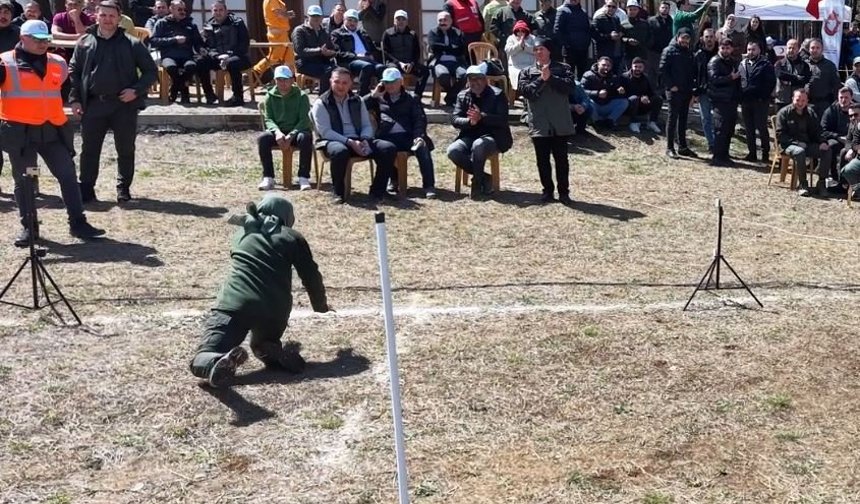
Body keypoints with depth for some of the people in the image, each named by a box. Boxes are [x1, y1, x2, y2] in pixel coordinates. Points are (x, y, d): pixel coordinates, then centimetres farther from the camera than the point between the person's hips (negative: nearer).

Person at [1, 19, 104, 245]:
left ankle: (78, 223, 8)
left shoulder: (58, 64, 8)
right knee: (23, 180, 6)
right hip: (19, 131, -3)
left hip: (51, 129, 3)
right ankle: (28, 227, 17)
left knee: (68, 174, 1)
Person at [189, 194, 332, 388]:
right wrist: (320, 305, 39)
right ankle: (278, 354, -5)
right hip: (273, 309, 1)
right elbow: (311, 276, 19)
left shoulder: (241, 234, 27)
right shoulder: (292, 237, 16)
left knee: (201, 360, -5)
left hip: (233, 304, -1)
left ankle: (219, 363, -42)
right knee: (263, 344, 32)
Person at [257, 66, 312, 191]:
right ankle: (268, 178, -27)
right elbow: (268, 119, 2)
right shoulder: (270, 96, 6)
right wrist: (277, 132, -21)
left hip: (297, 131, -2)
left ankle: (304, 177, -32)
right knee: (262, 138, -29)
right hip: (278, 131, 2)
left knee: (305, 138, -36)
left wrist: (291, 135, -25)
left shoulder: (301, 96, -2)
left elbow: (304, 120, -9)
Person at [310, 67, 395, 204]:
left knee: (389, 148, -19)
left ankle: (377, 191, -10)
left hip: (358, 141, 5)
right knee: (340, 151, -43)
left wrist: (365, 140, -9)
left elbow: (367, 126, 16)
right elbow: (325, 132, -10)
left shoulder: (357, 101, 16)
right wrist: (350, 142, -20)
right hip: (333, 141, -5)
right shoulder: (321, 103, 0)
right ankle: (339, 193, -21)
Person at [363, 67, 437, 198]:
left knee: (422, 148, -30)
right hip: (387, 137, 0)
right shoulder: (379, 99, 24)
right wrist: (374, 95, 6)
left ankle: (429, 185, -30)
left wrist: (418, 136, -11)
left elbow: (420, 119, 7)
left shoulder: (412, 99, 20)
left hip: (408, 136, 0)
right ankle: (393, 180, -10)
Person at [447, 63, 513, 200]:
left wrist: (481, 117, -27)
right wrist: (469, 121, -21)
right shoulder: (462, 96, 12)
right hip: (469, 137, 5)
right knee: (453, 150, -25)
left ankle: (477, 183, -18)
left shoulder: (497, 95, 0)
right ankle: (484, 178, -9)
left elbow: (502, 120, -11)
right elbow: (454, 119, 2)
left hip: (492, 137, -4)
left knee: (478, 145, -38)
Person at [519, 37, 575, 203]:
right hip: (539, 124, 1)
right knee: (542, 159, 6)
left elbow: (568, 86, -10)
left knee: (561, 158, 3)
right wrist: (541, 79, -15)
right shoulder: (527, 72, 8)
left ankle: (564, 192, 12)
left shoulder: (563, 68, 6)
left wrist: (551, 77, -15)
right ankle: (548, 191, 17)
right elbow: (526, 91, -8)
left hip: (559, 123, -1)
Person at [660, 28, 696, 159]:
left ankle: (682, 146, 16)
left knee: (683, 118, 10)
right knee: (673, 118, -5)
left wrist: (692, 87, 8)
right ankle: (669, 148, -1)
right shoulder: (669, 51, -5)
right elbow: (663, 69, -11)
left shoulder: (689, 53, 16)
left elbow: (693, 71, 19)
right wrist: (671, 85, -17)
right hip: (674, 90, -7)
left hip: (686, 91, 7)